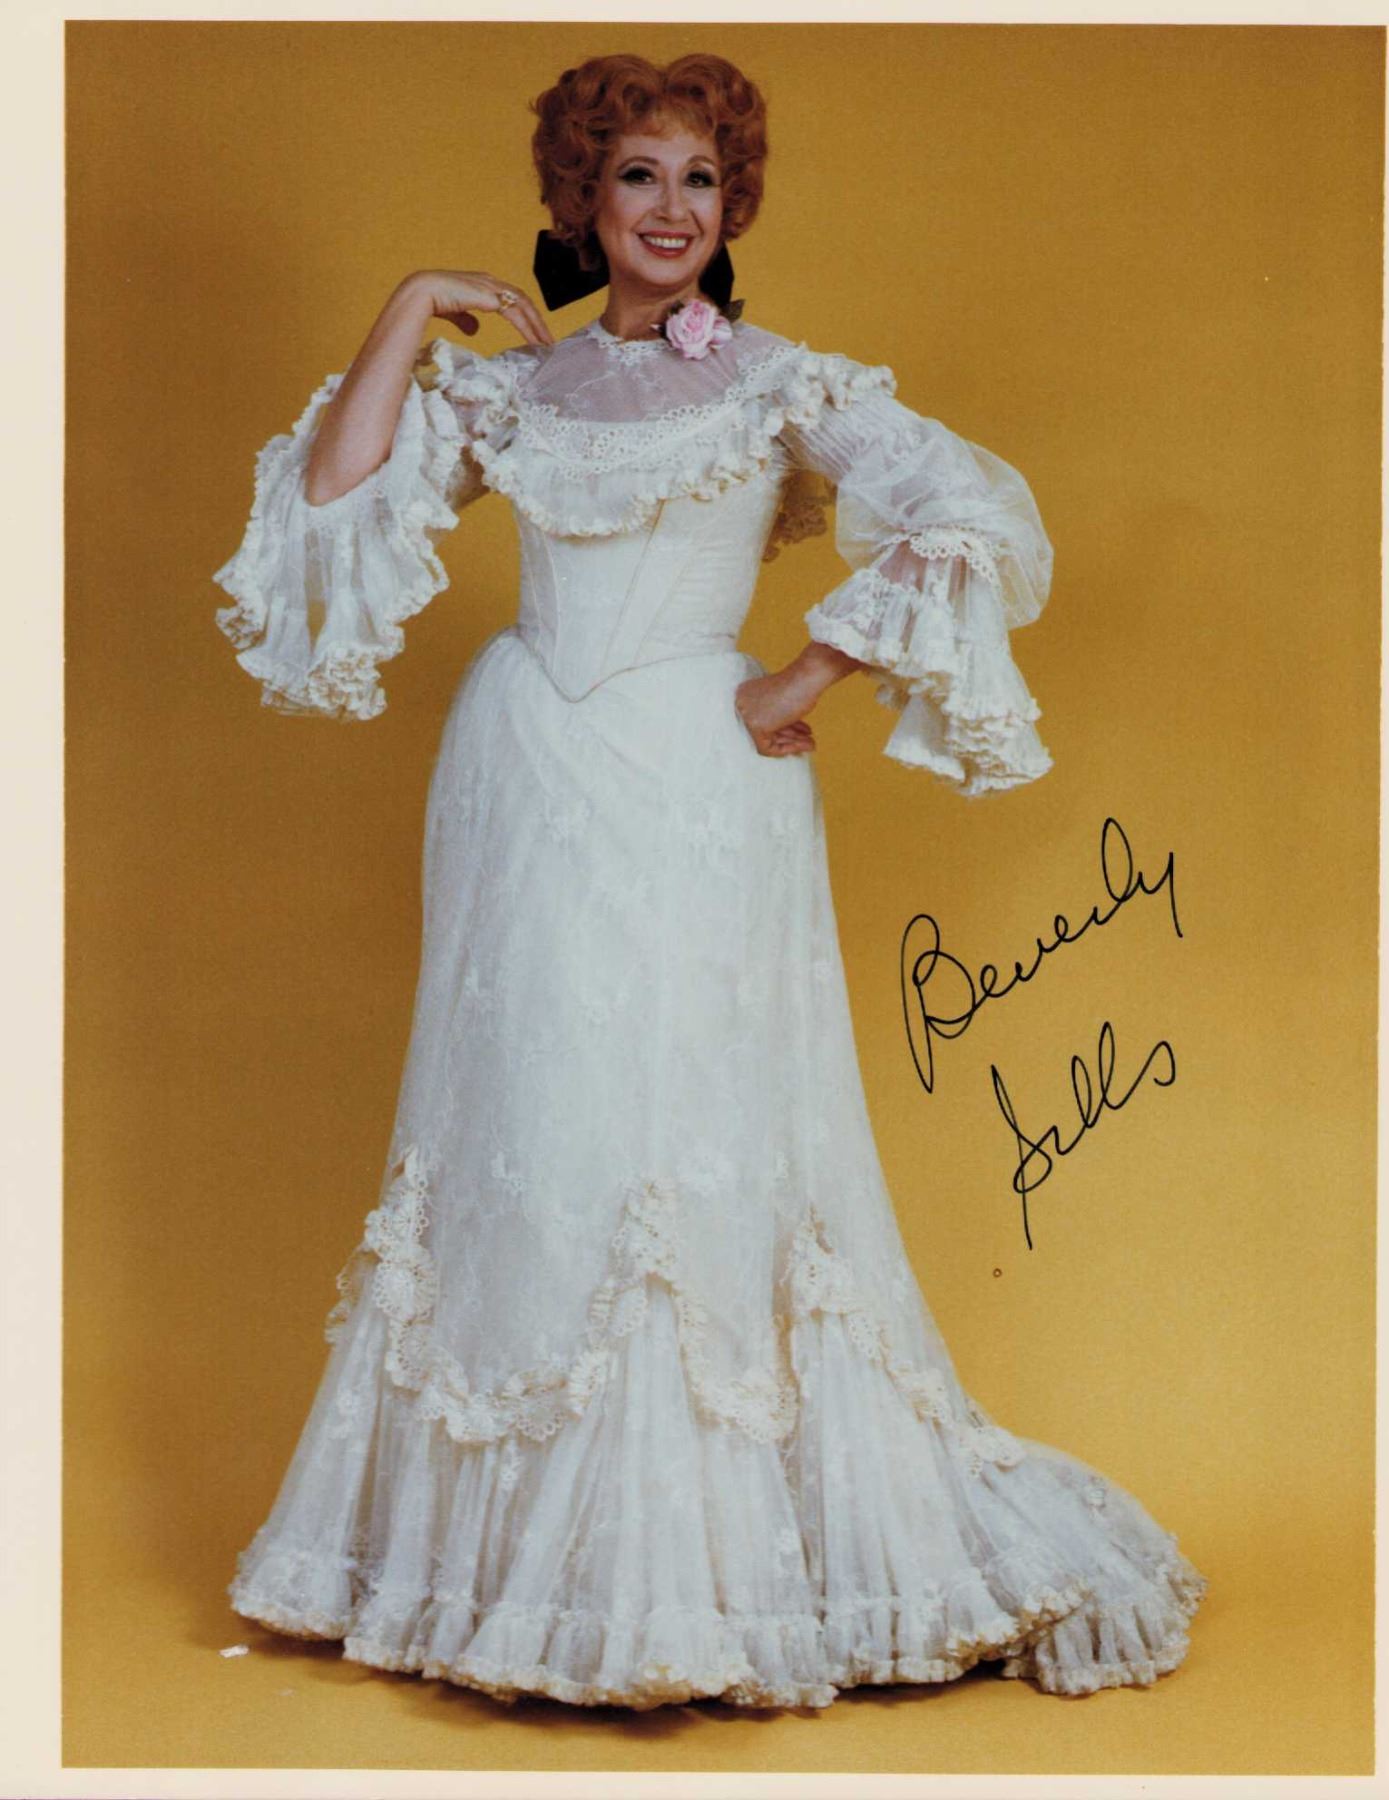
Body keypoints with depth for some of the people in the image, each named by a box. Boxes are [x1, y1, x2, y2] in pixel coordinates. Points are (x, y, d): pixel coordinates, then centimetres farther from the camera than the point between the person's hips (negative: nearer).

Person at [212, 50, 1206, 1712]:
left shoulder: (785, 386, 3)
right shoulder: (509, 389, 11)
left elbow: (971, 524, -8)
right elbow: (334, 492, 1)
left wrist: (803, 682, -9)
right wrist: (408, 315, 0)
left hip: (700, 792, -3)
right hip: (528, 794, 3)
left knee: (700, 1148, -4)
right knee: (528, 1136, 6)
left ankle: (712, 1558, 8)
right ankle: (522, 1544, 18)